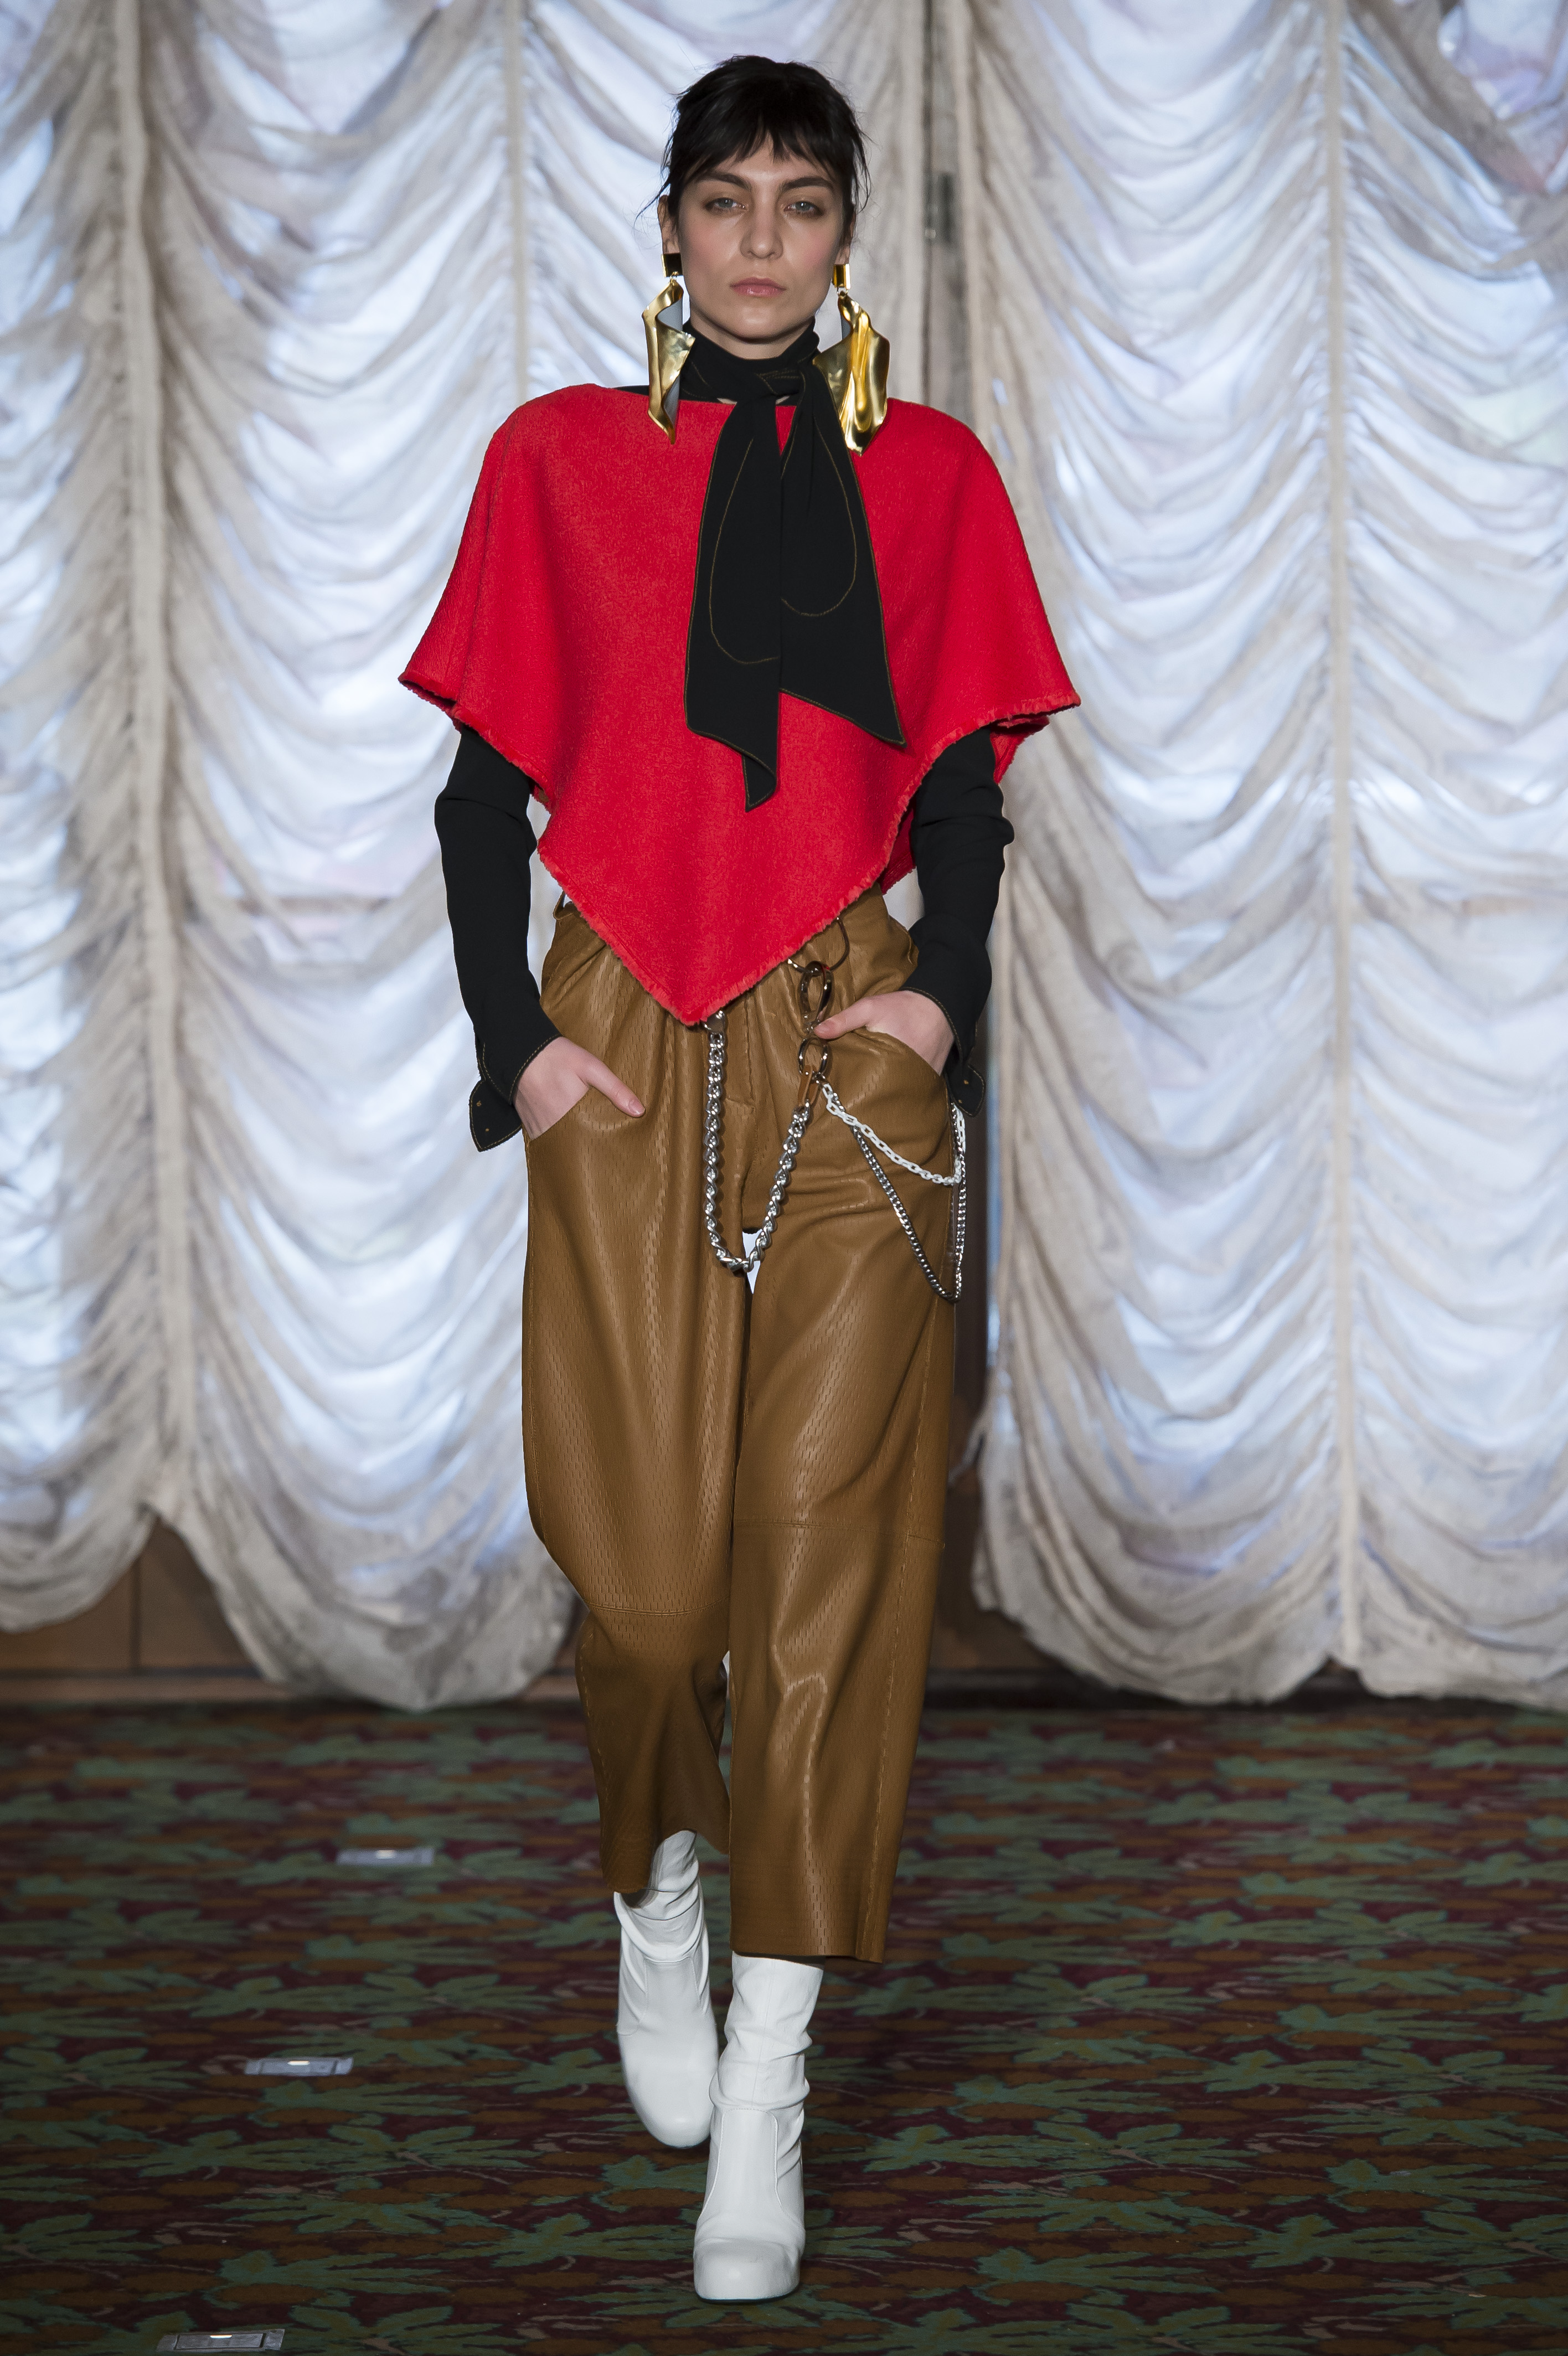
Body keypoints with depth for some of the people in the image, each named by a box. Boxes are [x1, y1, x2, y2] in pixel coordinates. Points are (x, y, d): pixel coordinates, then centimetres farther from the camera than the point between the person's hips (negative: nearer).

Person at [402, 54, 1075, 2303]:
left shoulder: (925, 474, 11)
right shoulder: (561, 458, 8)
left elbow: (960, 782, 10)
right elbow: (485, 784, 8)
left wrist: (944, 990, -6)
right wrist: (516, 1038, -4)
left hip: (851, 1045, 0)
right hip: (628, 1045, 0)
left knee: (826, 1530, -8)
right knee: (646, 1562, -3)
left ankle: (767, 2085, -5)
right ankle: (659, 1888, 29)